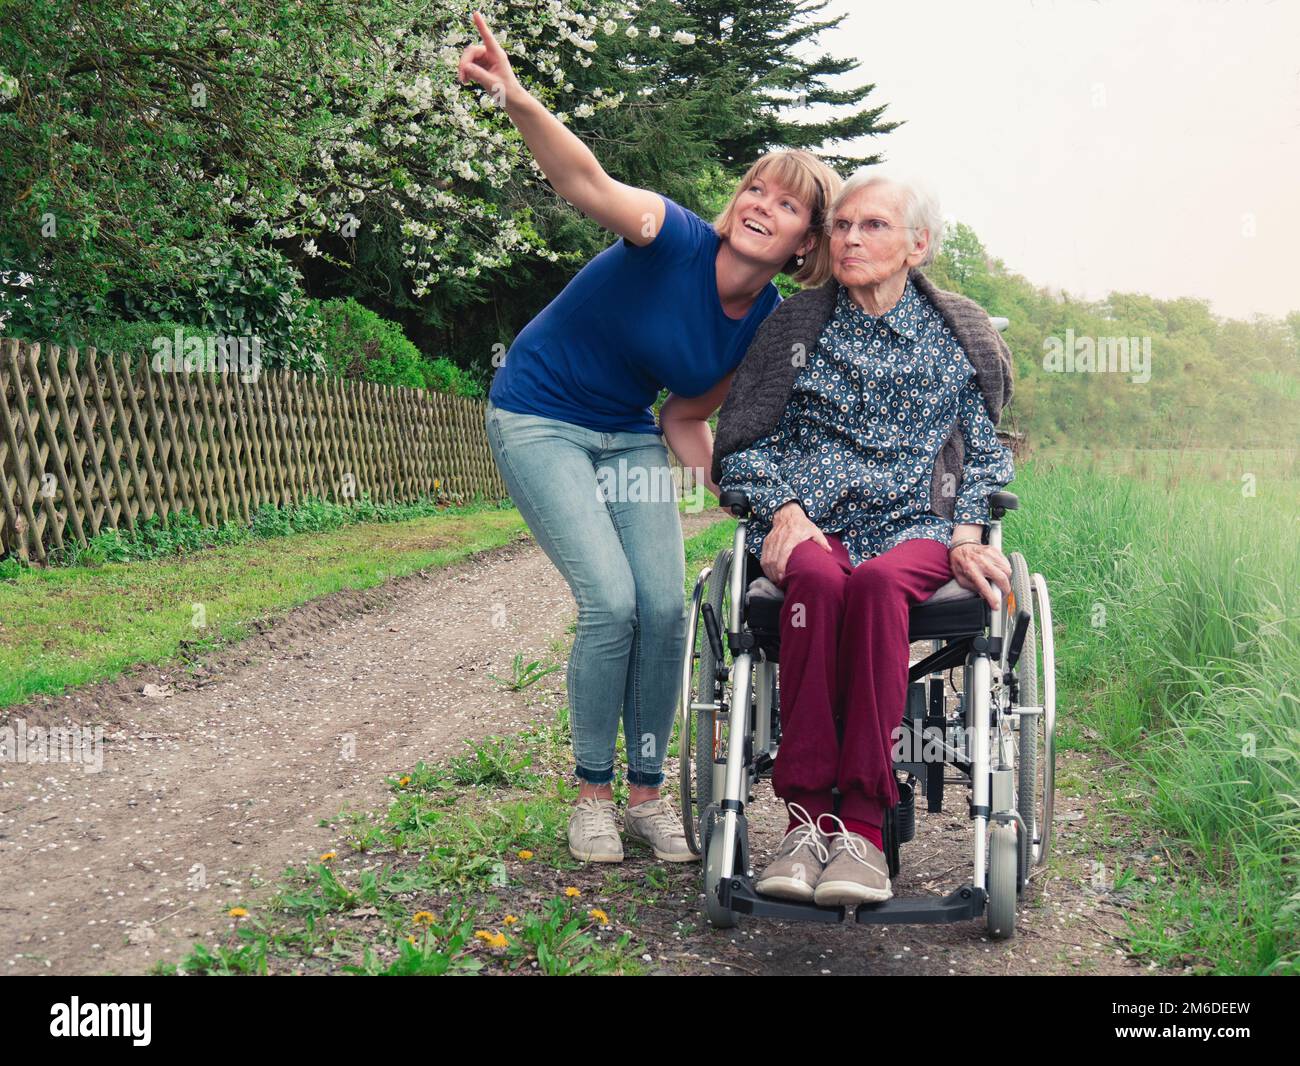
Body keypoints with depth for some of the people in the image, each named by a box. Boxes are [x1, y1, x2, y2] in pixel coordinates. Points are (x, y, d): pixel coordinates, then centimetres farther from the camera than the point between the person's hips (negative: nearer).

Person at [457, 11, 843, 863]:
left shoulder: (768, 326, -6)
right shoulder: (677, 241, -23)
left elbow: (688, 412, 9)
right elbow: (588, 182, -43)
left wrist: (702, 452, -10)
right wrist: (517, 100, -58)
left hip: (631, 437, 6)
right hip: (541, 421, -6)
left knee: (666, 608, -5)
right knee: (612, 602, -15)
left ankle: (648, 794, 12)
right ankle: (593, 792, 4)